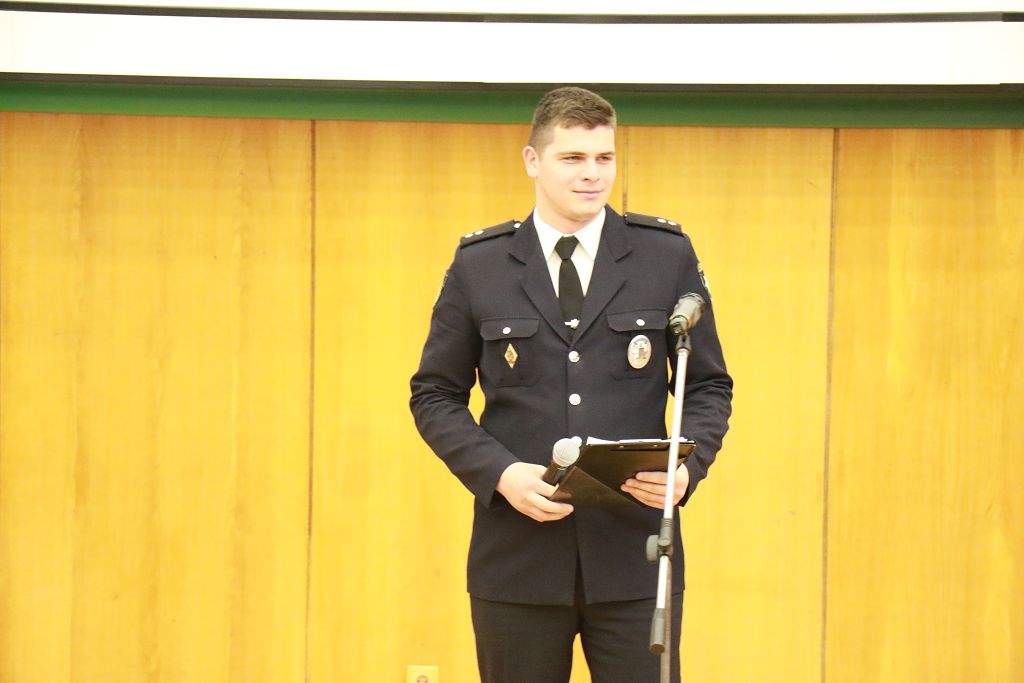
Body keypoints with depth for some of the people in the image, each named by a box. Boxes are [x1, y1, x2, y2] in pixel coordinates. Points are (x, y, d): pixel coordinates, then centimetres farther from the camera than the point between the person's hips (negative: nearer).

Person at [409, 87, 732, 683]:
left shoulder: (668, 255, 5)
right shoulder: (478, 265, 5)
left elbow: (709, 384, 9)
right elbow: (435, 394, 7)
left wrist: (688, 467, -11)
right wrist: (500, 473, -10)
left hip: (633, 552, 0)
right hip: (519, 554, 0)